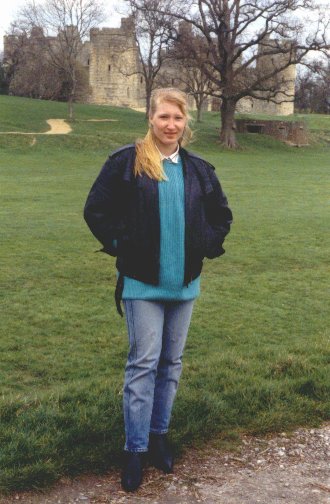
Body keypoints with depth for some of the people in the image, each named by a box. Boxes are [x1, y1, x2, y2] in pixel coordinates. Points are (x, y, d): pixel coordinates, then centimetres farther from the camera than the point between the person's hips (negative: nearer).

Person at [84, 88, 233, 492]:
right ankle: (136, 450, 7)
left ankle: (159, 434, 28)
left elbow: (221, 214, 19)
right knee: (143, 363, -3)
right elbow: (96, 210, -3)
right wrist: (120, 245, -7)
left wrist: (206, 246, 7)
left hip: (184, 283, 4)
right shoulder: (126, 162, -6)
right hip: (142, 281, -4)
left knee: (171, 363, 12)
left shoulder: (199, 169, 6)